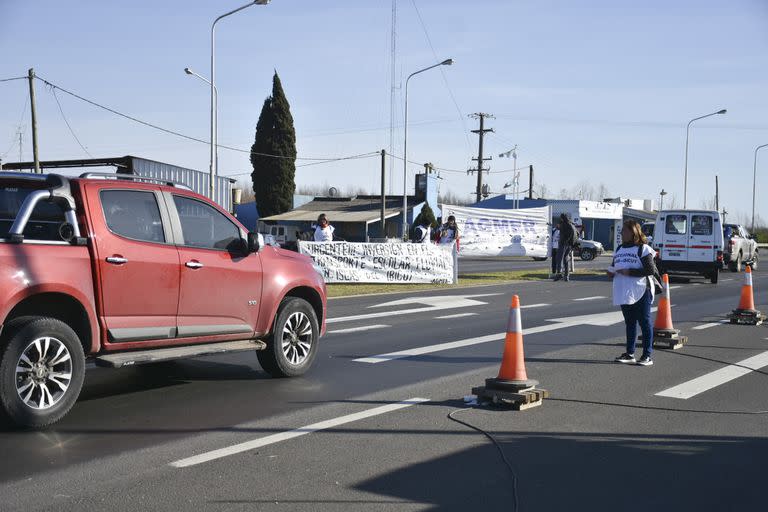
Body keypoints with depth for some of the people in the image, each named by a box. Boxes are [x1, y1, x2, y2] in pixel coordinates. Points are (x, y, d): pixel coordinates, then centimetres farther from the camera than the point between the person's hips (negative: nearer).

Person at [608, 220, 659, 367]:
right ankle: (630, 354, 19)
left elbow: (651, 270, -17)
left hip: (641, 292, -7)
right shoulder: (619, 249, 14)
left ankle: (647, 356, 0)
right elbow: (614, 266, 23)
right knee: (630, 323, 13)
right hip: (624, 293, 7)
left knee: (644, 323, -2)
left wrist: (630, 272, -21)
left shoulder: (643, 249, -9)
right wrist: (611, 272, 0)